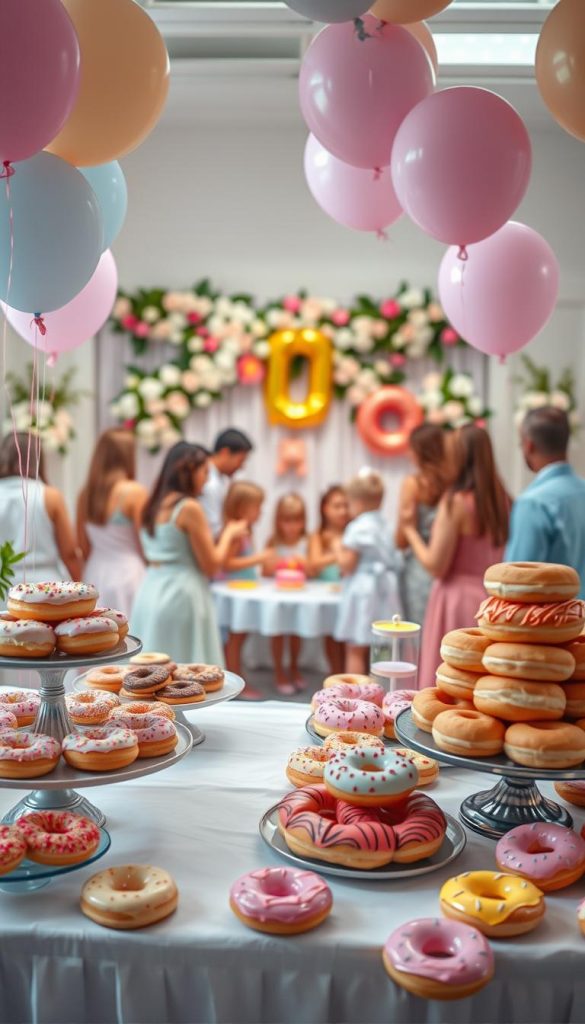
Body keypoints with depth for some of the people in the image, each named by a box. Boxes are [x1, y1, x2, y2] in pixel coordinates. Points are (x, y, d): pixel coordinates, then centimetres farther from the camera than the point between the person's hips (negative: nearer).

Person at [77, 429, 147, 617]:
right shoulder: (135, 492, -12)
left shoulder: (86, 494, 4)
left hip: (96, 575, 6)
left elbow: (83, 547, 10)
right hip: (128, 576, -6)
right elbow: (145, 543, -9)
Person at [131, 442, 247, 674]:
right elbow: (211, 566, -9)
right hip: (180, 595, -8)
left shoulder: (153, 506, 11)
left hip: (151, 592, 8)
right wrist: (229, 534, 6)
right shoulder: (189, 507, -13)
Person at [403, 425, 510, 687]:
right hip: (492, 600, 7)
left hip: (458, 601, -6)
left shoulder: (456, 501, -15)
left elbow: (436, 566, -13)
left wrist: (411, 530, 0)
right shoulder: (502, 500, 4)